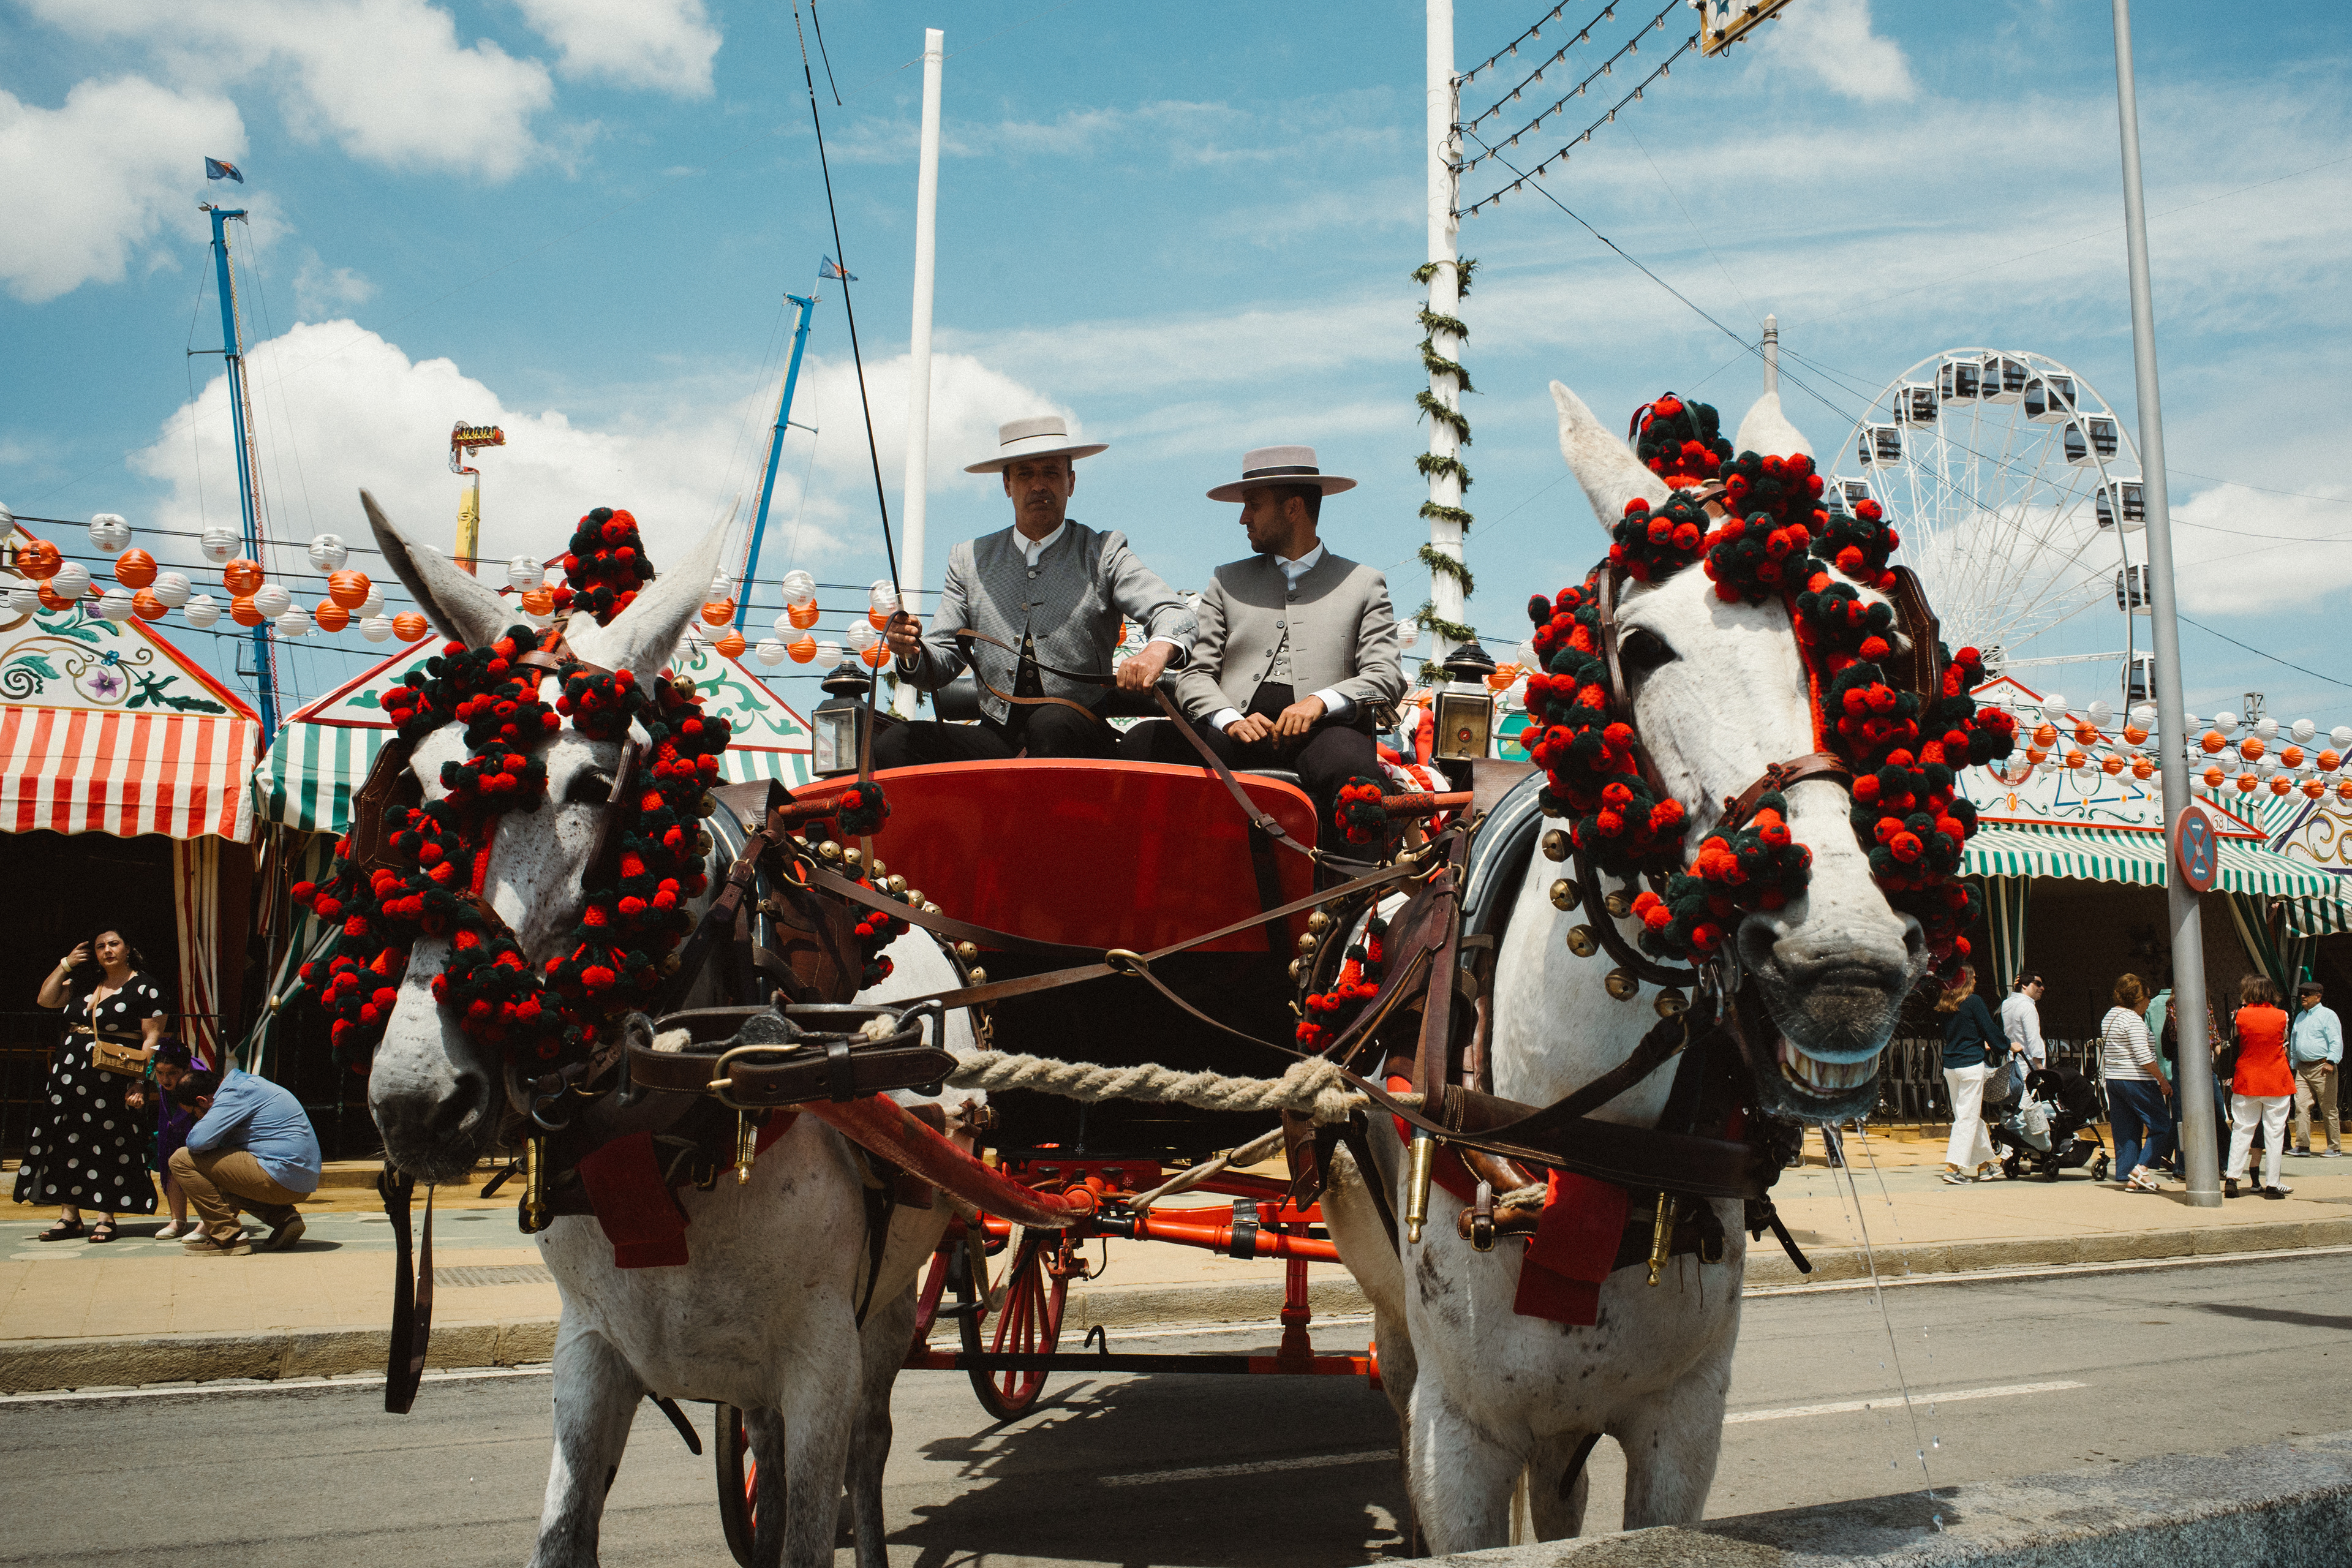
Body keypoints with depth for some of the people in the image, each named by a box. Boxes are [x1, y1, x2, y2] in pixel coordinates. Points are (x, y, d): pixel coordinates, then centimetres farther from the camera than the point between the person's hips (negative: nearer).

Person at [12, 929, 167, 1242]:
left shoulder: (145, 987, -2)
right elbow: (45, 999, 15)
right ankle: (69, 1216, 10)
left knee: (108, 1143, -5)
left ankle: (106, 1218, 1)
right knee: (67, 1139, 3)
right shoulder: (85, 982, 17)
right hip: (70, 1071, 6)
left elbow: (152, 1036, -6)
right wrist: (66, 965, 8)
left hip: (113, 1074, -6)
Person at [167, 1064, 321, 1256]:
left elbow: (198, 1141, -21)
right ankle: (283, 1217, 12)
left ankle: (229, 1238, -4)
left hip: (281, 1180, -10)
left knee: (182, 1159, -5)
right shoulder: (246, 1084, 21)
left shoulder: (235, 1094, -9)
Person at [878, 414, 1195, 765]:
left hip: (1080, 736, -2)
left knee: (1051, 723, -37)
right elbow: (942, 664, 11)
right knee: (893, 742, -23)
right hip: (996, 740, 2)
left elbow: (1173, 615, -6)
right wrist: (913, 653, -14)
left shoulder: (1104, 553, 7)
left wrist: (1157, 650, -31)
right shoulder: (969, 559, 15)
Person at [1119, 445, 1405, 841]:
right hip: (1237, 733, 2)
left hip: (1320, 731, -2)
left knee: (1346, 758, -39)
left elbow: (1387, 676, 7)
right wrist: (1230, 720, -8)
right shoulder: (1228, 581, 25)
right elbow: (1194, 673, 15)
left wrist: (1320, 701, -13)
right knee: (1142, 742, -26)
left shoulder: (1364, 585, 19)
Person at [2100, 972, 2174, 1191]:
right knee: (2162, 1125, 2)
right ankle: (2142, 1168, -7)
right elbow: (2144, 1057, -20)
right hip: (2137, 1081, -9)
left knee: (2126, 1129, 11)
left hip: (2113, 1080, 9)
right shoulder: (2134, 1020, -14)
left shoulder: (2110, 1016, 14)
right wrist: (2162, 1080, -11)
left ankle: (2128, 1178, 10)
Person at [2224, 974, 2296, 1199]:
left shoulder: (2240, 1016, -6)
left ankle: (2232, 1178, 2)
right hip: (2277, 1081, 0)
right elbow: (2285, 1047, 8)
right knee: (2274, 1134, 4)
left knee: (2241, 1130, 8)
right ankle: (2272, 1185, 5)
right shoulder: (2282, 1016, -4)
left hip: (2246, 1080, 0)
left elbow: (2235, 1044, 4)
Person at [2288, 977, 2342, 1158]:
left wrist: (2331, 1062, -21)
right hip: (2303, 1069, 6)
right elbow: (2293, 1043, 27)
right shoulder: (2300, 1017, 20)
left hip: (2322, 1069, -6)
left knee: (2328, 1110, -1)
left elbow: (2336, 1042, -11)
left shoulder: (2327, 1015, -2)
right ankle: (2302, 1145, -6)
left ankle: (2335, 1148, 5)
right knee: (2301, 1106, -5)